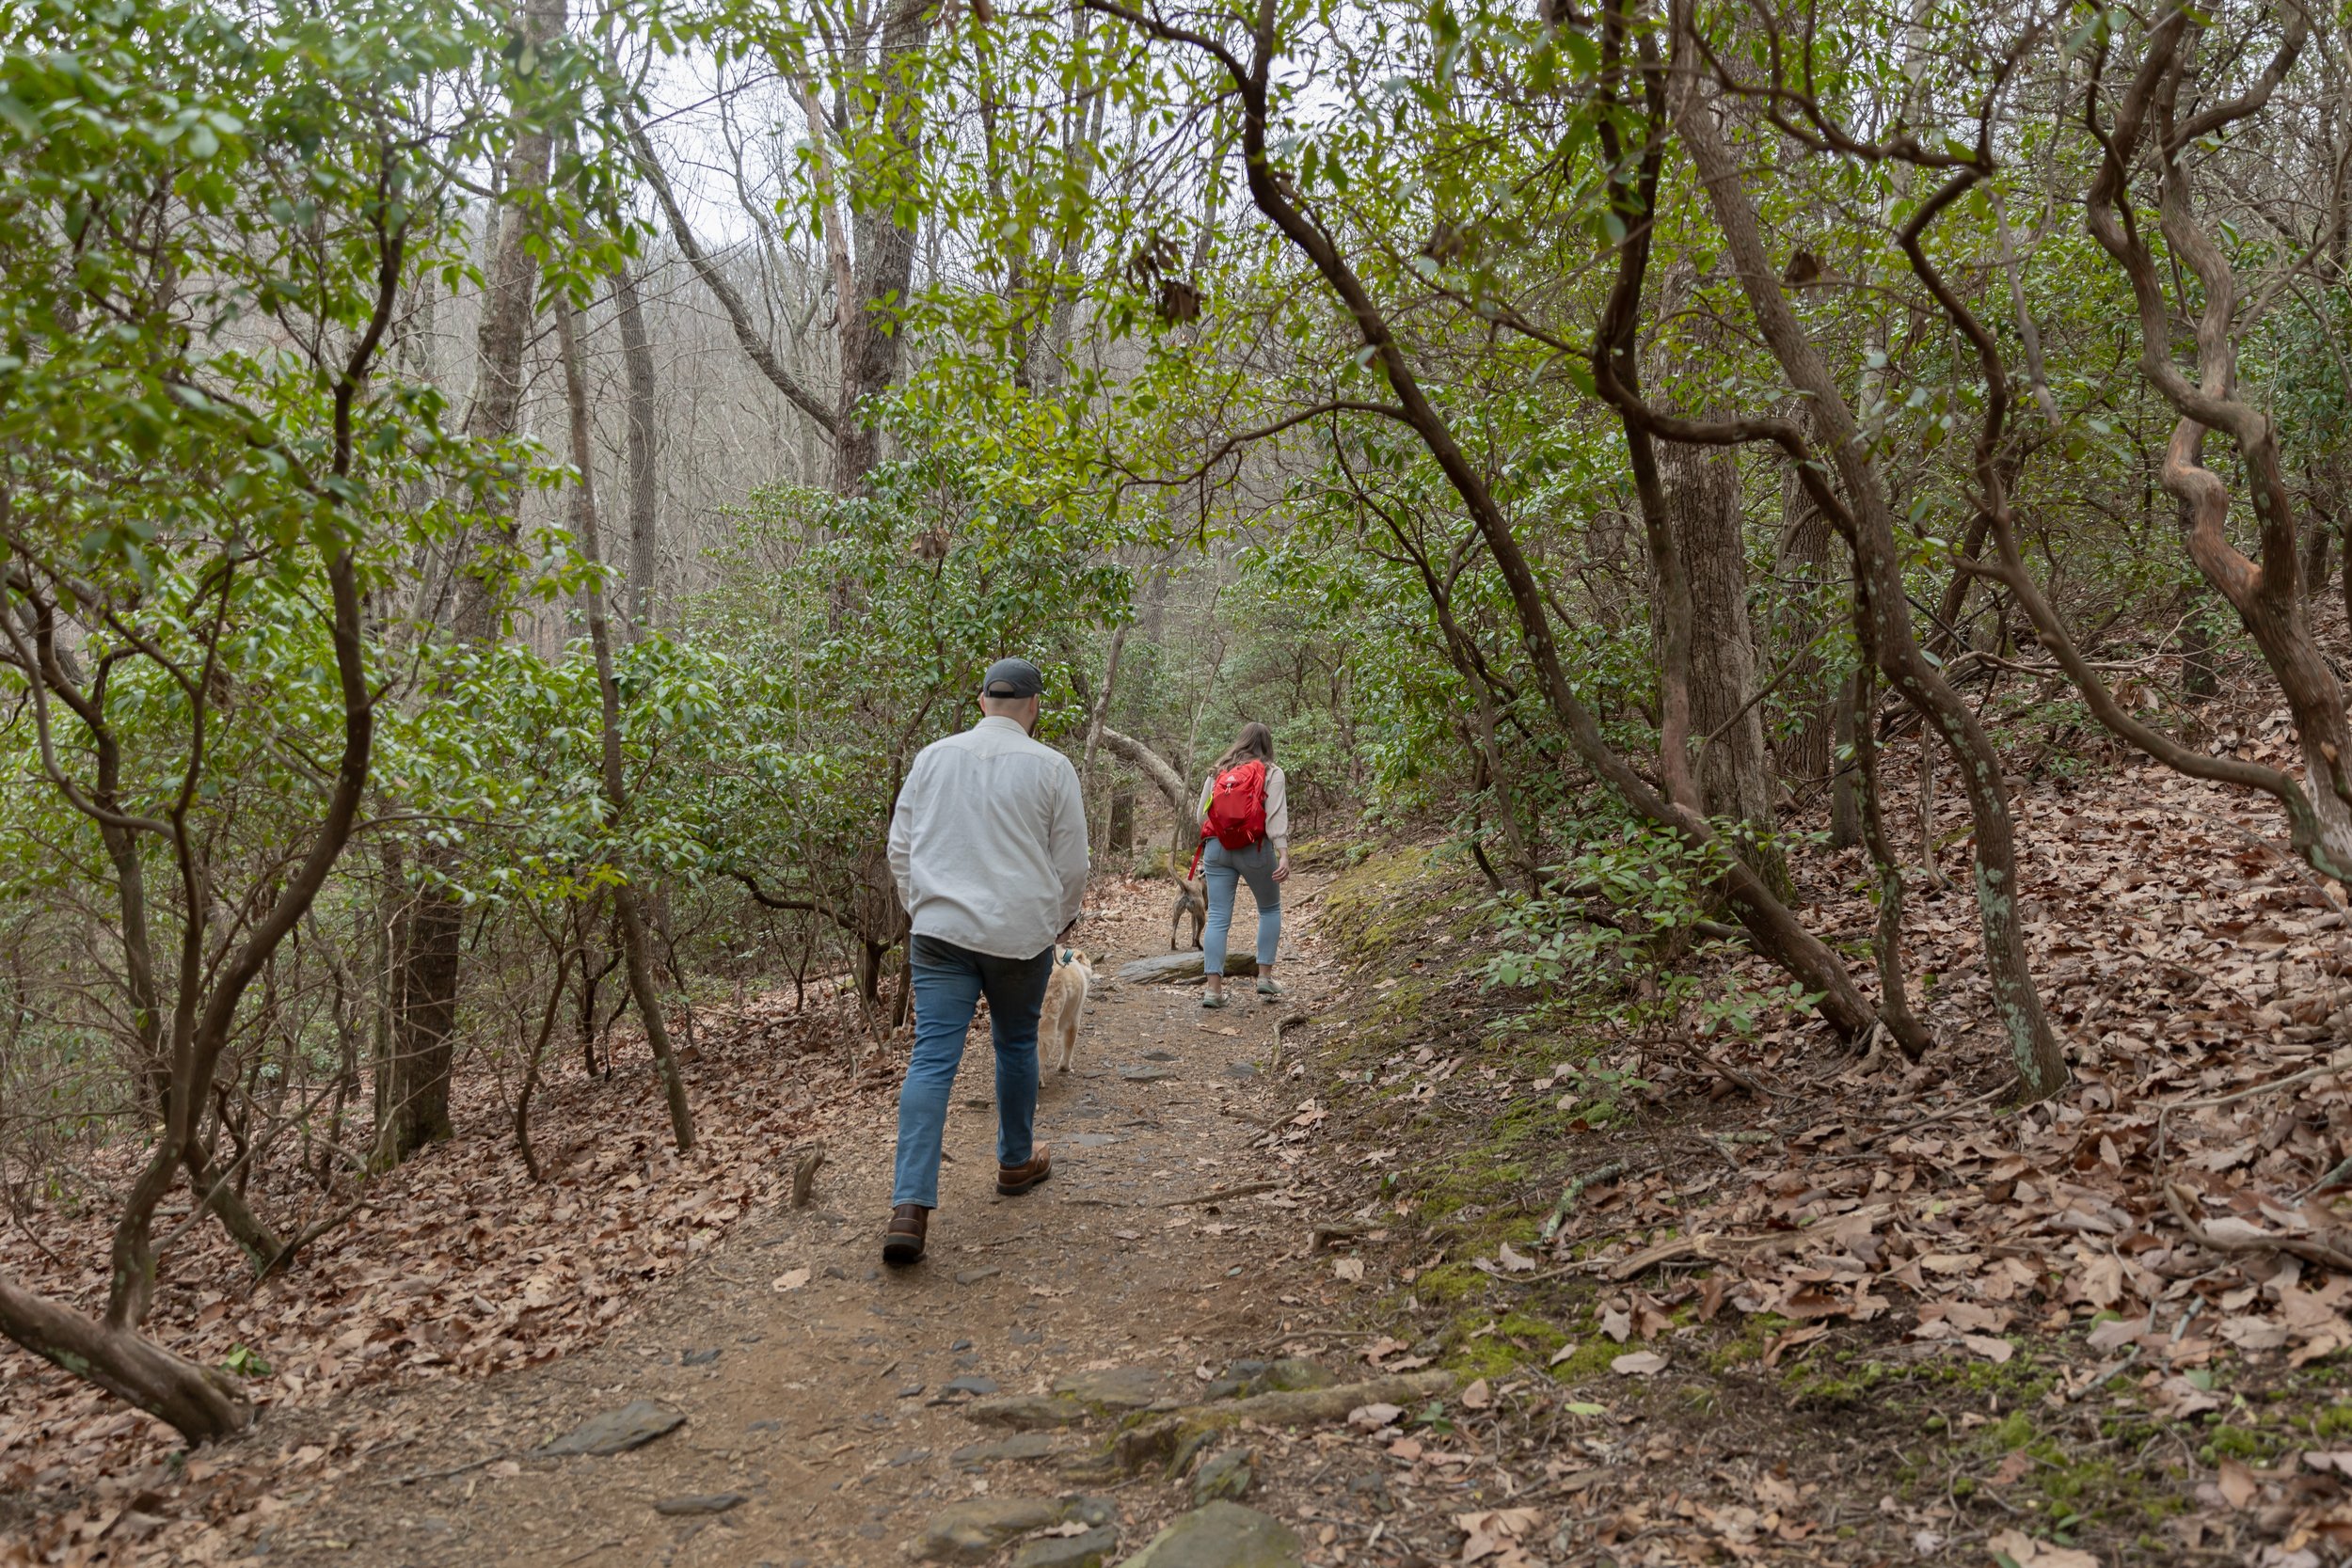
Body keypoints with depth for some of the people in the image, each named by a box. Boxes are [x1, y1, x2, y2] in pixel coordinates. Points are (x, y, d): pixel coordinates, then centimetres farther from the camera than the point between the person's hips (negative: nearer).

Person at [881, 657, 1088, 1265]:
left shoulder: (932, 758, 6)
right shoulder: (1050, 767, -2)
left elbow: (900, 849, 10)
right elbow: (1070, 865, 3)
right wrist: (1062, 921, 21)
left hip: (939, 930, 1)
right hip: (1022, 934, -1)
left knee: (932, 1058, -3)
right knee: (1016, 1045, 19)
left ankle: (910, 1205, -12)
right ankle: (1017, 1162, 36)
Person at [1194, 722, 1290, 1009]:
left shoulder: (1218, 771, 14)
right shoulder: (1271, 773, 2)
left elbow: (1202, 814, 15)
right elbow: (1277, 816, -9)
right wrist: (1283, 854, -15)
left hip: (1217, 848, 3)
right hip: (1254, 849, -3)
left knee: (1218, 918, 2)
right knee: (1270, 909, 18)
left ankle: (1213, 986, -6)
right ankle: (1265, 975, 14)